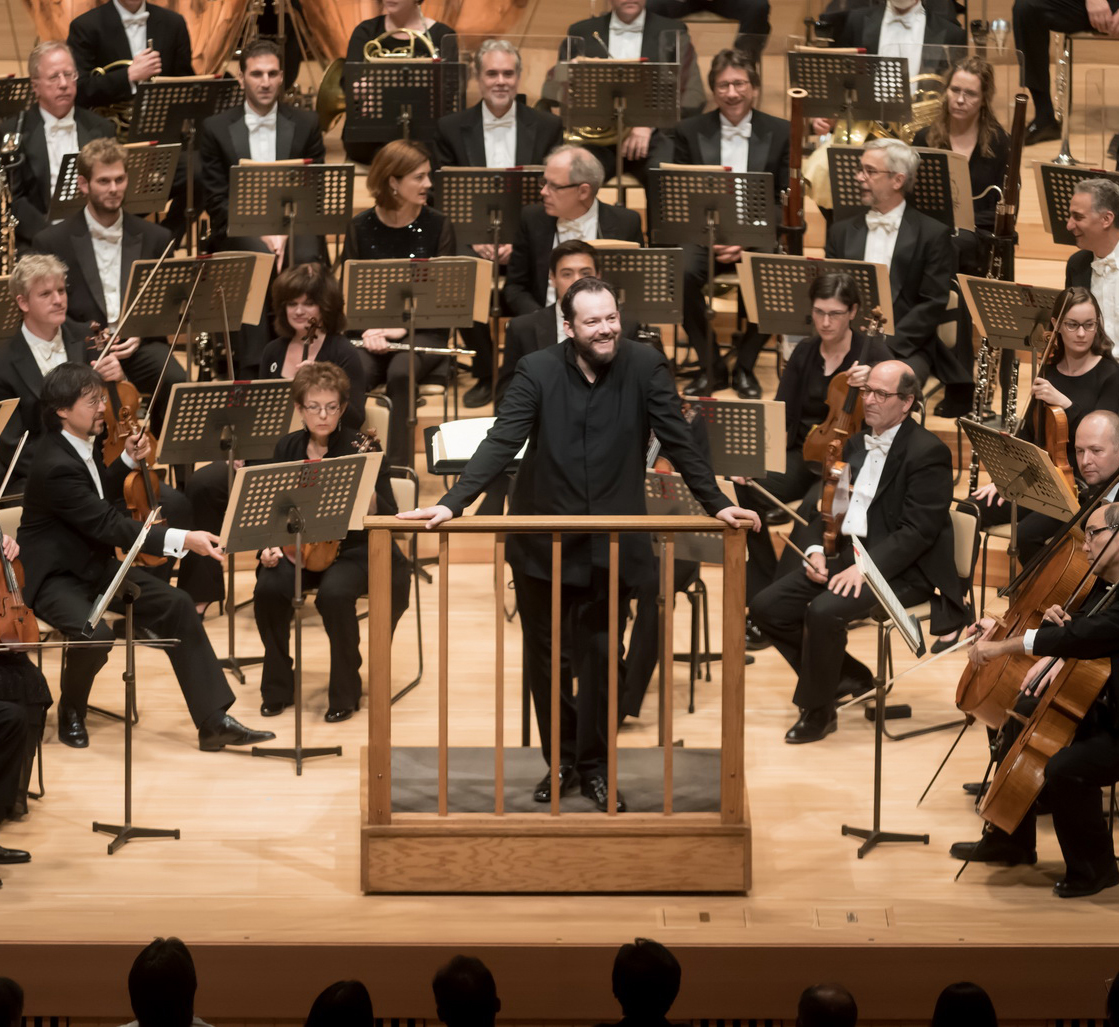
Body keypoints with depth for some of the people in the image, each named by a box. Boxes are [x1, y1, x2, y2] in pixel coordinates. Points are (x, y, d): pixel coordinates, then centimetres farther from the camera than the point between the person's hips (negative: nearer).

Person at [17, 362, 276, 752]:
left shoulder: (85, 443, 3)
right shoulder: (55, 466, -26)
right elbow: (109, 526, -30)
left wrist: (128, 460, 7)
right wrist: (182, 540, -35)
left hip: (98, 565, 9)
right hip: (56, 577, -9)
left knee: (176, 605, -9)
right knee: (95, 634, -35)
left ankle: (214, 721, -9)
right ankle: (71, 712, -2)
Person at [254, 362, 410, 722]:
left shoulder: (361, 448, -7)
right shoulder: (287, 448, 6)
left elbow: (388, 516, -13)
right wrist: (269, 547, -8)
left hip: (352, 548, -4)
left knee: (334, 593, -34)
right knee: (268, 589, -26)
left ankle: (345, 693, -12)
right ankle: (277, 688, -5)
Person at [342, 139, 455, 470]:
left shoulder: (438, 226, 1)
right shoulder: (361, 228, 4)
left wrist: (400, 327, -18)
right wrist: (370, 331, -16)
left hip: (422, 331, -1)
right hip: (371, 331, 1)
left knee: (400, 373, -35)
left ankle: (399, 467, -31)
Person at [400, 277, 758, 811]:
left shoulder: (645, 366, -8)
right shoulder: (538, 371, -9)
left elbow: (678, 442, -4)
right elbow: (502, 443, -14)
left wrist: (717, 504, -7)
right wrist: (452, 503, -24)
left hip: (610, 542, -1)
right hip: (543, 540, 1)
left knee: (600, 656, 4)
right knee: (542, 653, 10)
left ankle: (594, 766, 17)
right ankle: (561, 760, 25)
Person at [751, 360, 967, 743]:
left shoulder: (928, 452, -11)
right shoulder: (857, 444, 16)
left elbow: (918, 531, -19)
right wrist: (816, 549, -2)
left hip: (900, 568, -9)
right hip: (847, 554, 9)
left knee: (824, 611, -32)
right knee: (766, 607, -5)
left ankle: (817, 711, -11)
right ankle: (847, 675, 11)